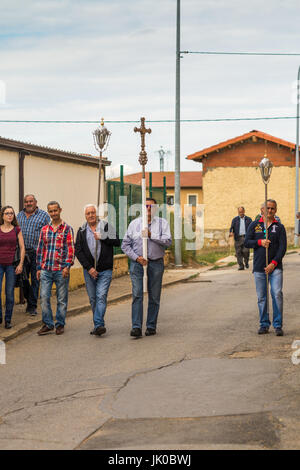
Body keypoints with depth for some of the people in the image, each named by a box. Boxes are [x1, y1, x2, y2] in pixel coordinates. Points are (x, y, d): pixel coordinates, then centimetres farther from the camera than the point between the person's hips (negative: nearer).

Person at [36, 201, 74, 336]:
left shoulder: (67, 229, 0)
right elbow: (40, 249, 15)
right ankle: (48, 324, 8)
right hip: (46, 269, 3)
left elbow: (70, 249, -4)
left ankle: (60, 324, 14)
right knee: (44, 297, -1)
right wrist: (38, 268, 11)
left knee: (62, 299, 4)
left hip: (61, 270, -3)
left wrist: (67, 266, -13)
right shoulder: (44, 230, 12)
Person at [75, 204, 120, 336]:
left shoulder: (106, 227, 4)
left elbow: (117, 242, -4)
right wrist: (88, 267, -8)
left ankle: (98, 324, -20)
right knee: (93, 299, 7)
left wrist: (102, 238, -13)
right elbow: (78, 251, 1)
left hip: (105, 270, -3)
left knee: (101, 297, -13)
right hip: (89, 270, 3)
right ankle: (99, 325, 17)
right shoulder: (81, 231, 8)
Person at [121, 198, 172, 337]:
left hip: (156, 263, 0)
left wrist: (151, 235, -18)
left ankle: (151, 326, 14)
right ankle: (136, 327, -14)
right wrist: (136, 257, -6)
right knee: (137, 295, -11)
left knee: (154, 297, 5)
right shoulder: (134, 224, 8)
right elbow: (125, 245, 7)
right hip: (137, 262, 0)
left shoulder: (162, 223, 5)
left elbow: (168, 241, -9)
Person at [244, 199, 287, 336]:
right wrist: (260, 242, -12)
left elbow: (282, 247, -2)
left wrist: (273, 263, -12)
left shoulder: (279, 227, 5)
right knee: (261, 297, 4)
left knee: (277, 294, -13)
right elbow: (247, 242, 6)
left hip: (275, 267, -2)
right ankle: (264, 325, 13)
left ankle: (278, 325, -6)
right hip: (259, 267, 2)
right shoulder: (254, 225, 10)